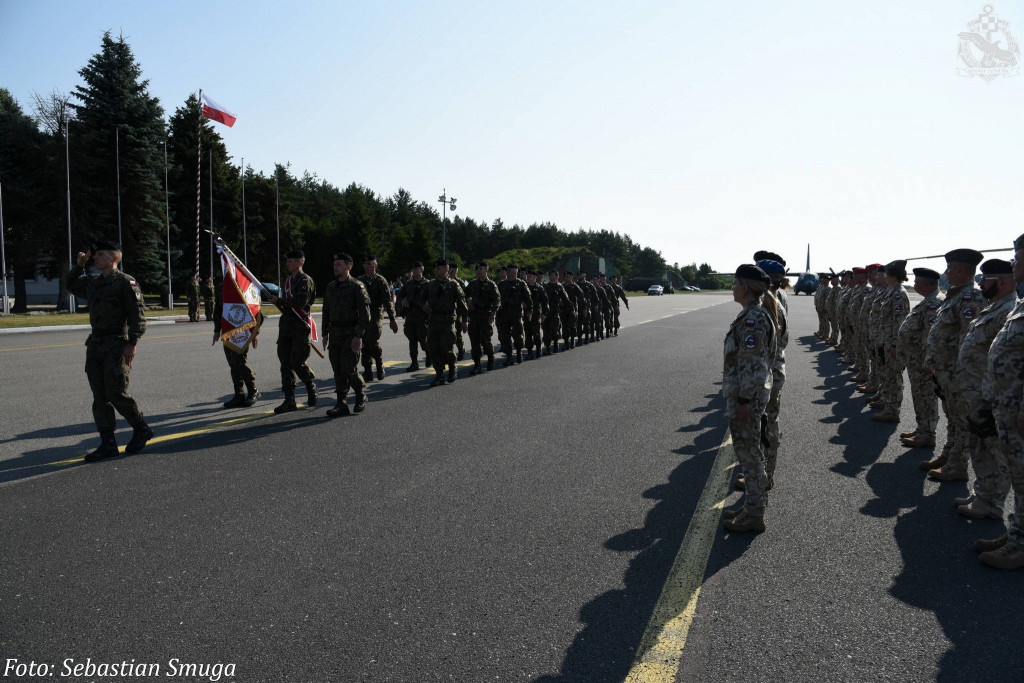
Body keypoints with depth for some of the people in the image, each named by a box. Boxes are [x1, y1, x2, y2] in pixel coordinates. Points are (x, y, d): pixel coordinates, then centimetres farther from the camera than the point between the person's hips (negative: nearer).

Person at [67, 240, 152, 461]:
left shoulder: (125, 282, -7)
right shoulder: (92, 282, 16)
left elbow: (138, 313, -13)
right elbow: (71, 285, 35)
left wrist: (132, 343, -20)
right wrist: (79, 265, 18)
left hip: (116, 346, -8)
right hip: (95, 345, 8)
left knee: (116, 393, -7)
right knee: (100, 397, 5)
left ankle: (142, 430, 13)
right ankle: (108, 444, 10)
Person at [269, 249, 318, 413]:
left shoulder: (305, 280, -8)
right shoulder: (288, 280, 19)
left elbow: (300, 301, -19)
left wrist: (279, 300, -12)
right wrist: (280, 302, 12)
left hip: (300, 327, -8)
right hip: (286, 325, 8)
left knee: (297, 362, -10)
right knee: (286, 363, 3)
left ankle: (311, 387, 19)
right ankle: (289, 401, 6)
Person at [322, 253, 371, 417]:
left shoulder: (357, 287, -7)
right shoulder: (330, 287, 14)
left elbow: (364, 313, -11)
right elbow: (326, 311, 19)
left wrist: (358, 336, -16)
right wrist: (325, 334, 13)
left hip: (350, 334, -6)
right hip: (334, 334, 6)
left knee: (349, 370, -10)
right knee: (338, 371, 6)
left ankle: (361, 394, 15)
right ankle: (341, 404, 11)